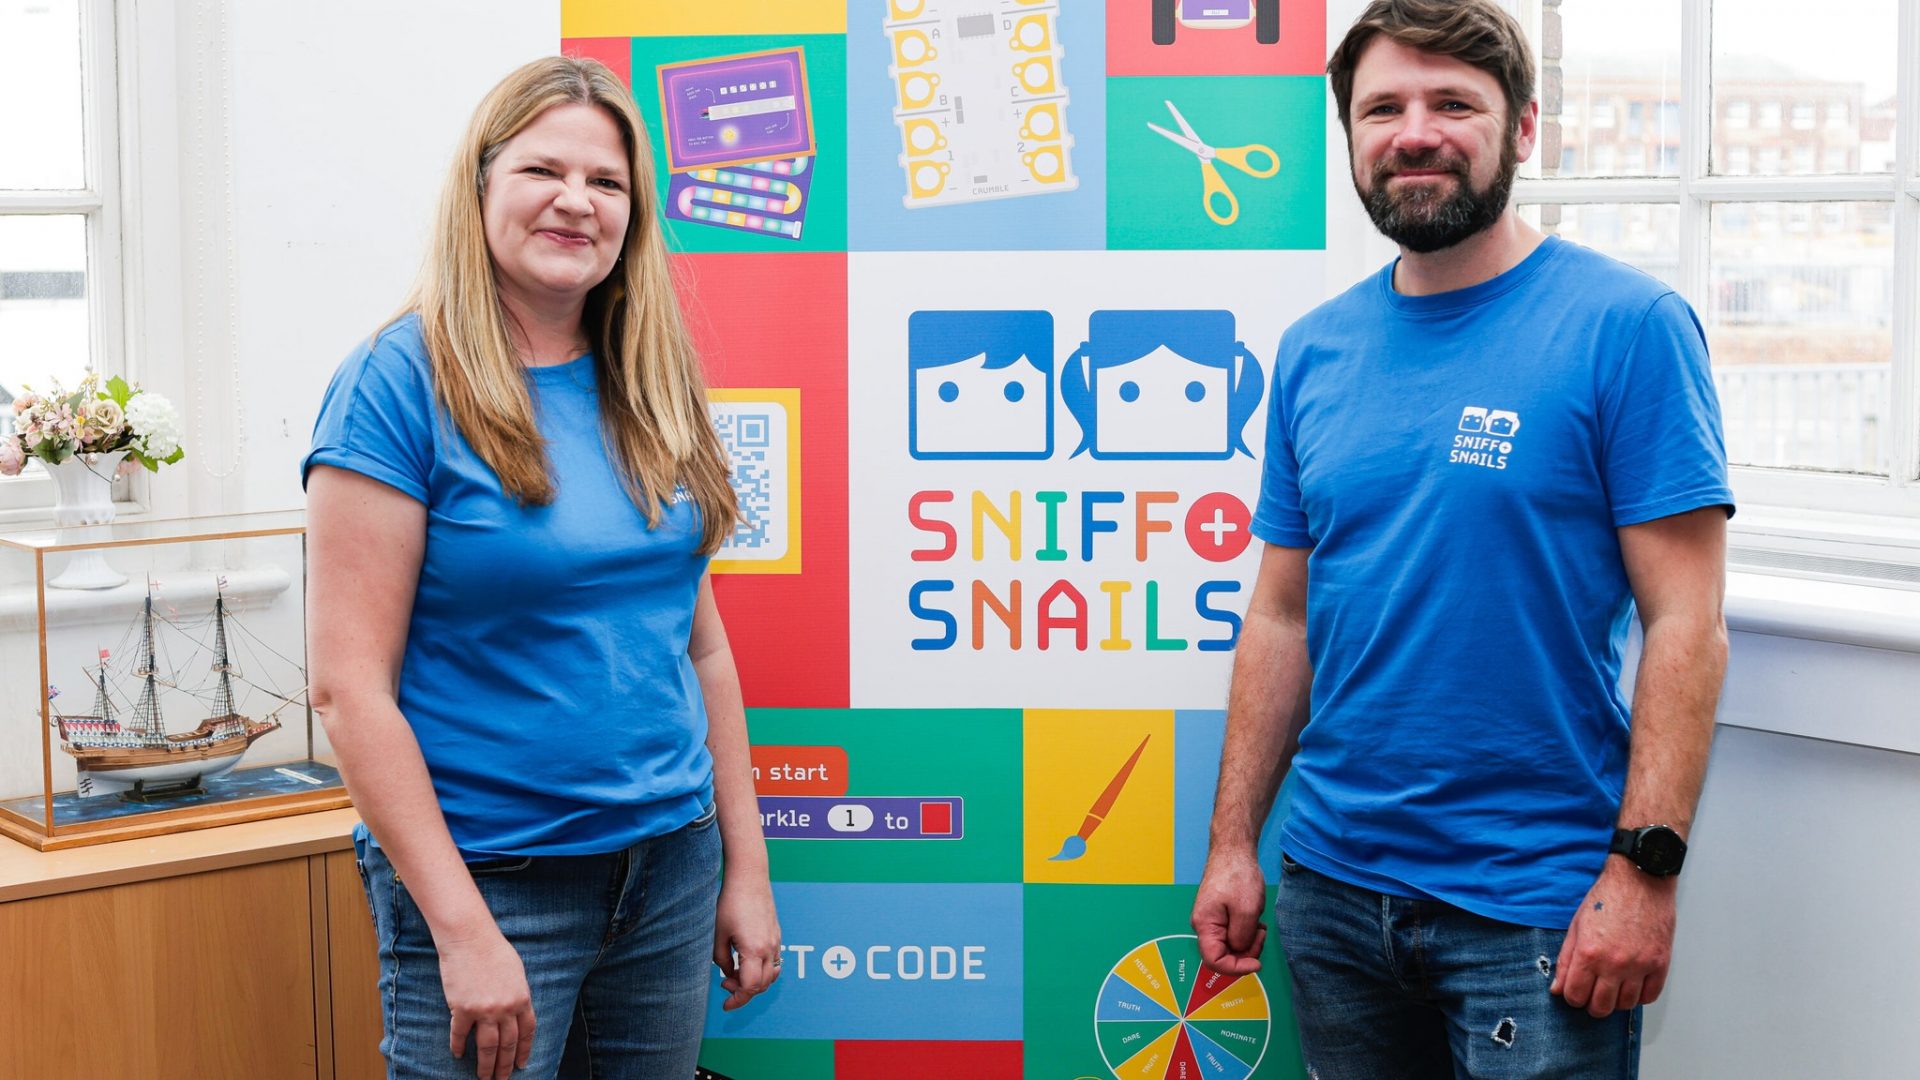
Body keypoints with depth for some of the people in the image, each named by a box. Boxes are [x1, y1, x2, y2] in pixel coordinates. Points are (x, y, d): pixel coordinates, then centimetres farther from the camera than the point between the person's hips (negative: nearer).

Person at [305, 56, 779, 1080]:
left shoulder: (650, 392, 6)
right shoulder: (403, 383, -11)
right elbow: (348, 683, -14)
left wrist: (746, 867, 10)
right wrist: (462, 928, -18)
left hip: (670, 868, 6)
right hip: (486, 878, -5)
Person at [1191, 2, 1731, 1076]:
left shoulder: (1627, 324, -9)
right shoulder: (1314, 351, 7)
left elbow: (1687, 622, -12)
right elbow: (1284, 616, 11)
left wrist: (1645, 867, -18)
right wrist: (1232, 844, 7)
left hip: (1536, 903, -5)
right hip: (1333, 884, 5)